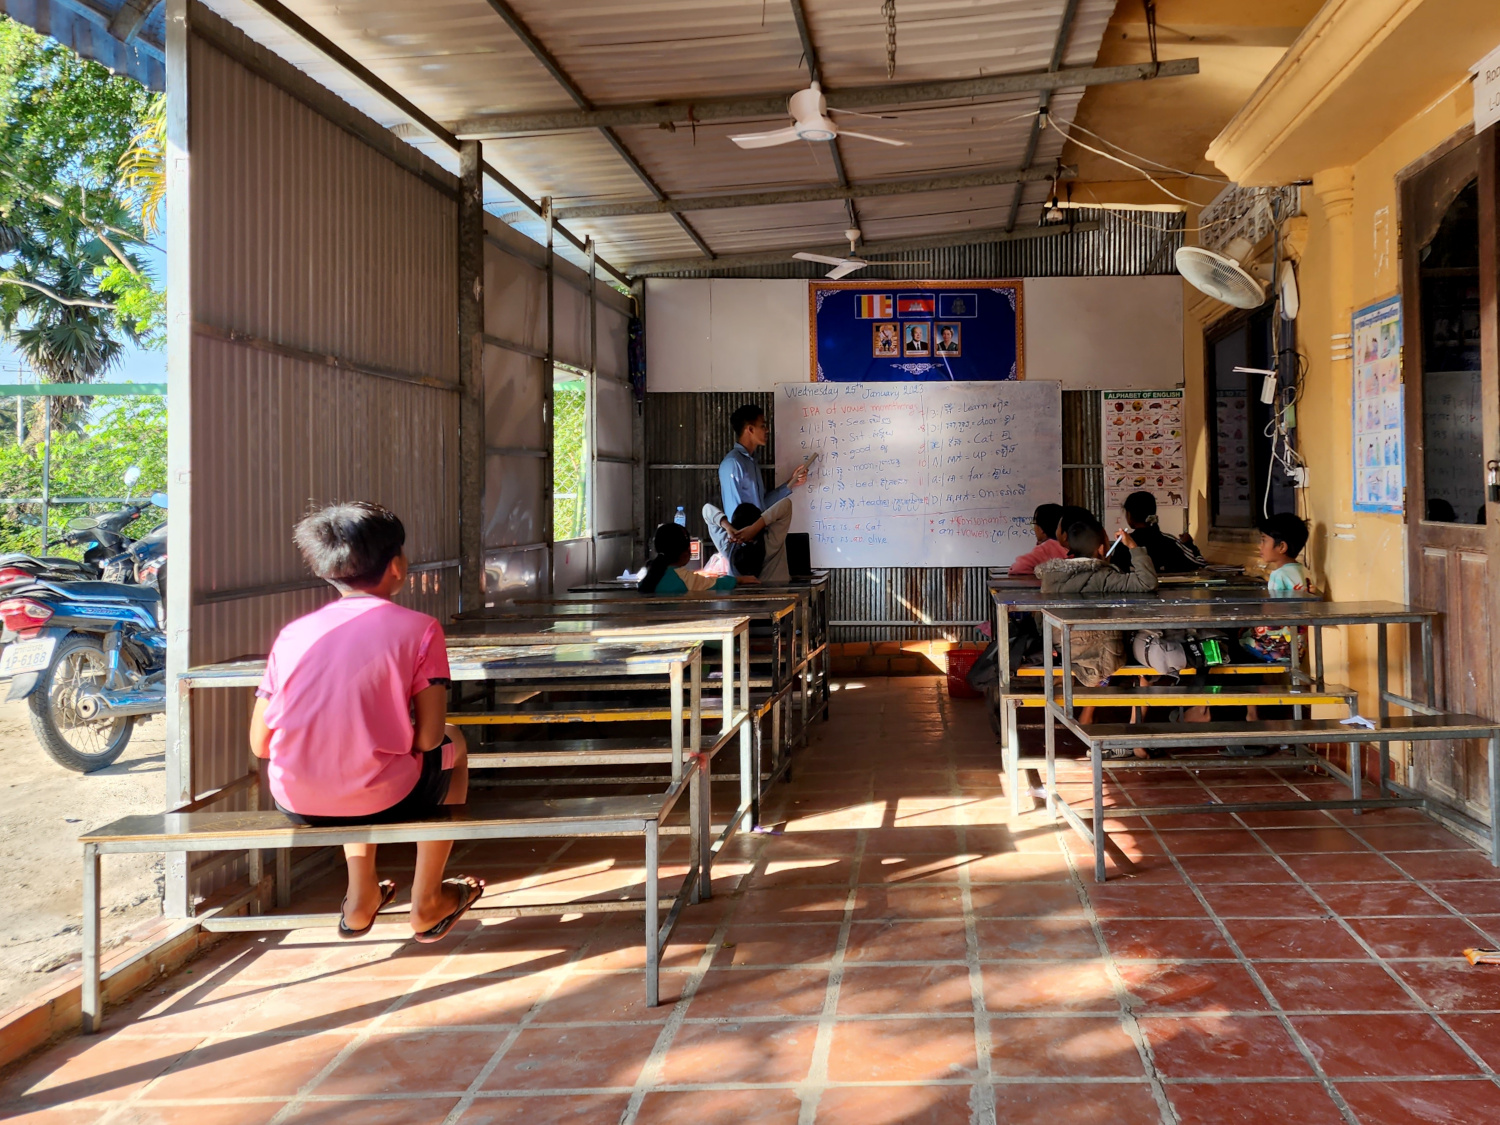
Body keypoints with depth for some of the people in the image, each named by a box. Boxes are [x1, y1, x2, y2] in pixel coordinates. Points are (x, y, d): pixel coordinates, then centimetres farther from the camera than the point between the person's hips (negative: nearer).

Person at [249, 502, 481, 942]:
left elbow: (260, 744, 4)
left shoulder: (292, 634, 4)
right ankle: (426, 903, 33)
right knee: (453, 744, 28)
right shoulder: (419, 628, -6)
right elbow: (427, 739, -10)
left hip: (295, 805, 4)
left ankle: (360, 898, 40)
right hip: (382, 801, -4)